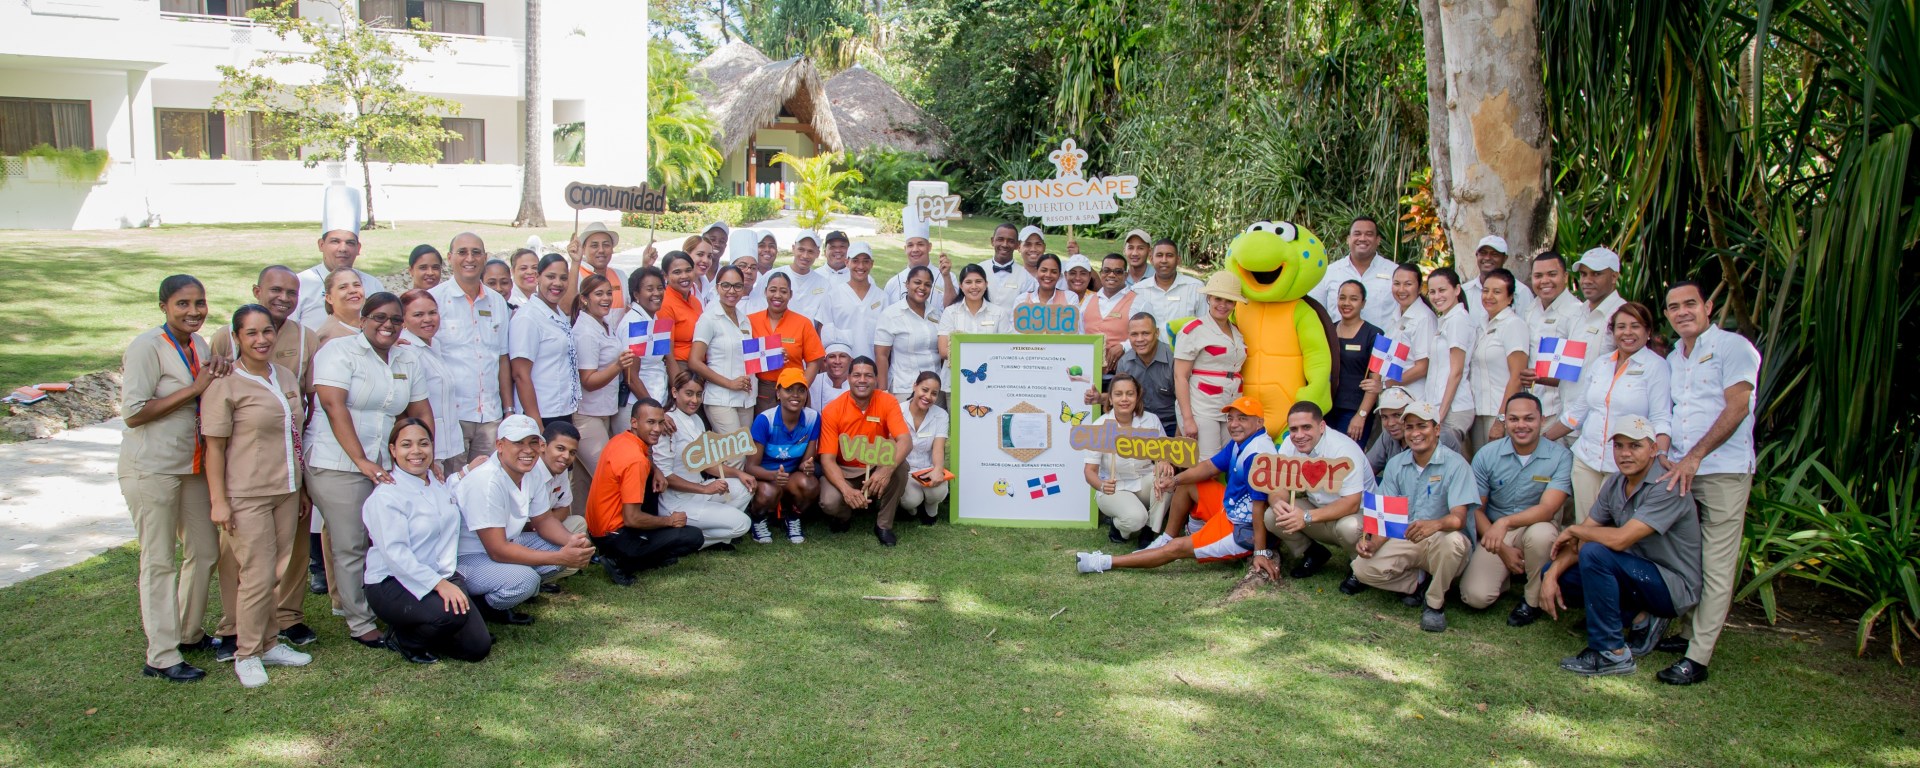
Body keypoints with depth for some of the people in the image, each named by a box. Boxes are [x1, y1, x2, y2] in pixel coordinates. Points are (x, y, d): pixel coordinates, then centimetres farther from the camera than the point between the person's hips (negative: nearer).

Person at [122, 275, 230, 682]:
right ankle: (162, 656, 7)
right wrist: (193, 389, -19)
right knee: (159, 560, 0)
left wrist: (221, 367, -4)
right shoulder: (147, 347, -13)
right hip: (152, 468, -8)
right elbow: (133, 413, -18)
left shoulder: (199, 344, 10)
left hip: (193, 464, 8)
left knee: (205, 550, 14)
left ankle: (189, 632, 32)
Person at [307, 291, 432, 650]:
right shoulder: (339, 353, -7)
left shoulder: (408, 360, 12)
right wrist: (361, 461, -22)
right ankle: (360, 623, 7)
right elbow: (335, 408, -16)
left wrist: (428, 459, 5)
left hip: (387, 464, 6)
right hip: (338, 464, -5)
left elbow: (421, 412, 14)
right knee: (349, 546, -2)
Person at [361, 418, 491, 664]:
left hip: (440, 577, 7)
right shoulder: (386, 496, -14)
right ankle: (404, 638, -3)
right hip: (392, 583, -7)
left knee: (478, 647, -6)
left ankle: (418, 632, 18)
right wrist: (439, 584, -28)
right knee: (451, 615, -34)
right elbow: (395, 554, -22)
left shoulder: (440, 485, 10)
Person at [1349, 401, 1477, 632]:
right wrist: (1372, 543, -20)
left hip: (1440, 542, -4)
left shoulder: (1455, 465, -12)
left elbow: (1459, 517, -23)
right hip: (1405, 541, 4)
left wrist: (1434, 524, -47)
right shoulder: (1395, 465, 3)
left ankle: (1435, 603, -13)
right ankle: (1419, 583, 4)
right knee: (1362, 568, -21)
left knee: (1452, 541, -39)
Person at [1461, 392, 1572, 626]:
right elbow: (1476, 509, -2)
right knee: (1475, 596, -21)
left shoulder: (1561, 457, -12)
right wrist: (1502, 550, -13)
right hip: (1493, 534, 1)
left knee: (1541, 533, -38)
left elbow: (1548, 509, -23)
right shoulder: (1487, 455, -6)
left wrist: (1505, 522, -39)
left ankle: (1533, 601, -11)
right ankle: (1505, 576, 17)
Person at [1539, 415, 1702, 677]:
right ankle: (1639, 619, 3)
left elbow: (1620, 539, -31)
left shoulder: (1667, 487, -23)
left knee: (1594, 553, -29)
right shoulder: (1614, 484, 2)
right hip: (1638, 573, 9)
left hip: (1675, 586, -8)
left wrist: (1574, 530, -14)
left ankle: (1612, 653, -19)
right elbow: (1580, 539, 3)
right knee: (1558, 573, 0)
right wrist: (1552, 575, -13)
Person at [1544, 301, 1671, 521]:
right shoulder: (1600, 365, 13)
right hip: (1586, 460, 5)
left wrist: (1661, 456, -26)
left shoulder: (1656, 366, -3)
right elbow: (1576, 413, 18)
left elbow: (1661, 419, -10)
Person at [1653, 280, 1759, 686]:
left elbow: (1737, 409, -11)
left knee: (1716, 566, -5)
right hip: (1679, 470, 7)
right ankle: (1688, 633, 20)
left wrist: (1694, 457, -14)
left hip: (1723, 470, -7)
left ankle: (1697, 657, -6)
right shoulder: (1672, 359, 19)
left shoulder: (1733, 347, -3)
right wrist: (1659, 452, -3)